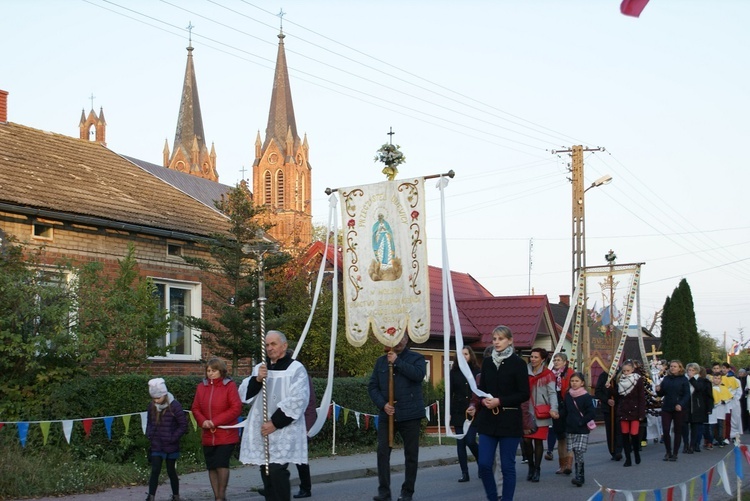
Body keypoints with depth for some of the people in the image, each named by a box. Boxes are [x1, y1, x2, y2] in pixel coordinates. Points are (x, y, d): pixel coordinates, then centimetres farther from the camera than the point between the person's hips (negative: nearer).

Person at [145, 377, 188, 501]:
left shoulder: (174, 406, -14)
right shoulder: (152, 406, 0)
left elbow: (183, 425, -11)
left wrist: (173, 438, -14)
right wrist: (149, 434, 2)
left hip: (171, 446, -3)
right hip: (156, 445, 3)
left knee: (171, 471, 7)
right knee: (155, 471, -1)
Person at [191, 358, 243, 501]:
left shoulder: (229, 385, -7)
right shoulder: (201, 386, 7)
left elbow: (236, 408, -12)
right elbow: (195, 408, 9)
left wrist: (216, 421, -18)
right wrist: (203, 421, -12)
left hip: (226, 434, -5)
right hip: (208, 435, 5)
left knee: (221, 464, -13)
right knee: (211, 467, 7)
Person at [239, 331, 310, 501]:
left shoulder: (296, 369, -3)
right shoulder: (259, 368, 15)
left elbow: (298, 400, -12)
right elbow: (244, 394, 9)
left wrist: (275, 423, -15)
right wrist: (257, 379, -10)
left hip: (283, 432, -6)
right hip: (261, 431, 6)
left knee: (277, 471, -15)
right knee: (266, 473, 7)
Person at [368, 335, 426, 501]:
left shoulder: (416, 358, 3)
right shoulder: (381, 361, 11)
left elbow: (419, 375, -18)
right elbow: (372, 386, 7)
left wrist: (397, 361, -16)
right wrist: (382, 404, -9)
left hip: (410, 414, -2)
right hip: (386, 415, 2)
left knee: (411, 454, 3)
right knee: (383, 452, -6)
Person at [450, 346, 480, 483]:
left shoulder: (477, 372, 2)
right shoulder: (453, 373, 5)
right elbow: (450, 393, 5)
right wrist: (448, 413, -1)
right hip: (458, 412, 2)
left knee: (470, 441, -10)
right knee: (460, 443, 2)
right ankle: (464, 473, 8)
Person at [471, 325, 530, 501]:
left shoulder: (517, 363, -4)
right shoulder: (487, 362, 10)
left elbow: (524, 394, -7)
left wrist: (500, 401, -16)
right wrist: (483, 400, -6)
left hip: (509, 420, -4)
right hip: (488, 420, 4)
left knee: (507, 466, 0)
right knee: (484, 464, -1)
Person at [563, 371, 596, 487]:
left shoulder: (586, 397, -6)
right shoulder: (568, 396, 8)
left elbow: (592, 413, -10)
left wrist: (581, 422, -12)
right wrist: (566, 425, 8)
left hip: (582, 431, -5)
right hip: (570, 430, 5)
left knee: (579, 453, -12)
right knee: (575, 453, 6)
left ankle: (579, 477, -10)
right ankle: (581, 477, 15)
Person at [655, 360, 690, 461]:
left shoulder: (683, 380, -2)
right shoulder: (666, 379, 9)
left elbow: (687, 395, -8)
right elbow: (662, 394, 13)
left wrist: (681, 404, -22)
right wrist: (658, 390, -9)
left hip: (679, 408, -3)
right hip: (666, 408, 3)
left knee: (678, 431, 5)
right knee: (665, 430, -3)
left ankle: (675, 453, 12)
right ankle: (668, 452, 11)